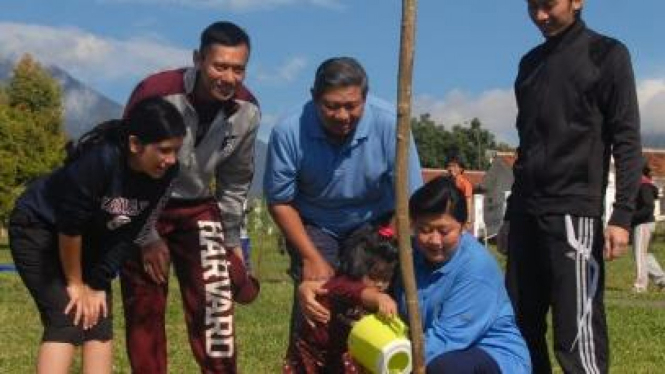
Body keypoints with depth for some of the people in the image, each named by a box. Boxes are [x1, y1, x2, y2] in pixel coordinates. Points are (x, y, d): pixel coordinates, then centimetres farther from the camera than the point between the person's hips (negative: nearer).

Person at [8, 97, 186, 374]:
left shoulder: (164, 173, -18)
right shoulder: (99, 159, -36)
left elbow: (129, 234, -11)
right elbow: (69, 226, -27)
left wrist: (98, 284, -12)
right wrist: (75, 284, -15)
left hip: (90, 239, 6)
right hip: (38, 228, -6)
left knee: (100, 322, -2)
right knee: (67, 320, -17)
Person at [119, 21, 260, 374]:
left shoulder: (247, 110, -12)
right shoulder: (155, 94, -27)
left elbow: (235, 181, 4)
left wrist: (232, 241, 7)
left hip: (197, 208, 3)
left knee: (215, 301, -9)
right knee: (145, 308, 1)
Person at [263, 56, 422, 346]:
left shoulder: (390, 125, -28)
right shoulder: (289, 132, -27)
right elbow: (280, 201, -12)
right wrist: (311, 257, -15)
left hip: (374, 223, 0)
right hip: (314, 226, 0)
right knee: (313, 304, -12)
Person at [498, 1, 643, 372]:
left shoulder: (606, 55, 0)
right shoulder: (530, 63, 18)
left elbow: (627, 140, -5)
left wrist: (622, 216, -15)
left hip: (574, 214, -6)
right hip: (527, 215, 6)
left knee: (577, 336, -11)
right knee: (521, 327, 7)